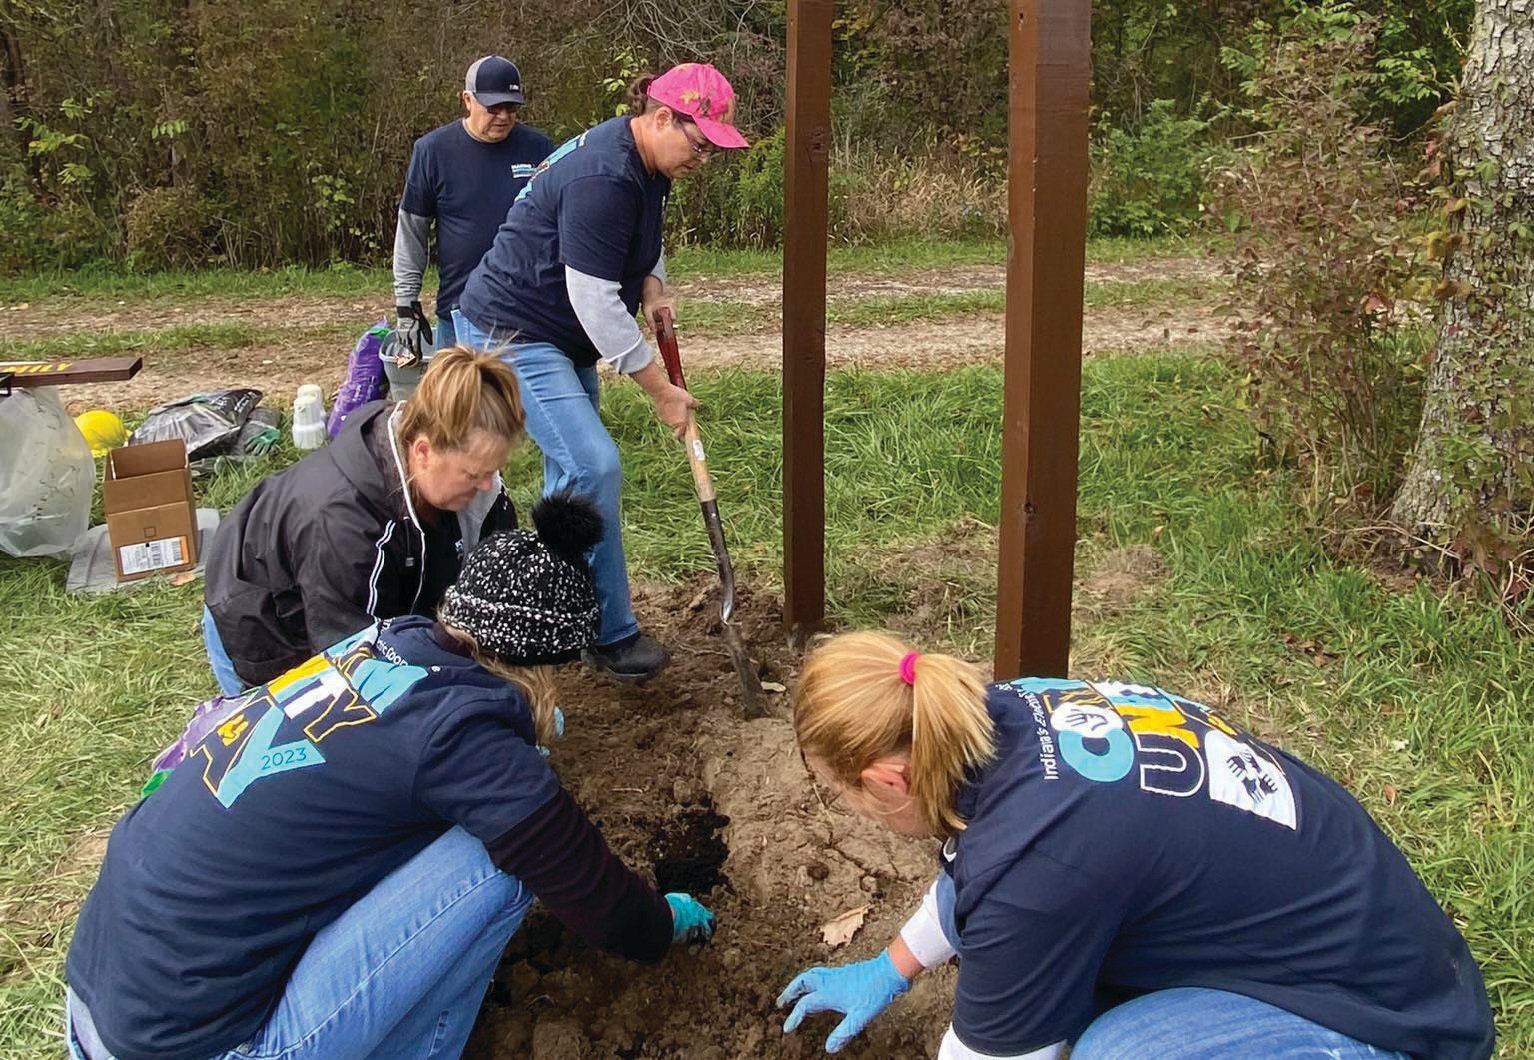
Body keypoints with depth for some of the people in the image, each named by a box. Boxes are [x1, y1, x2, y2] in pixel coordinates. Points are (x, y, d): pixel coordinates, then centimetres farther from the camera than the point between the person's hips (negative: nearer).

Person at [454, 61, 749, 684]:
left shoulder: (646, 162, 4)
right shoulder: (603, 179, -27)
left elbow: (638, 241, 23)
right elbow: (595, 301, -28)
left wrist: (653, 286, 0)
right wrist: (660, 389, -21)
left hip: (560, 339, 11)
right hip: (511, 333, -11)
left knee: (575, 470, 15)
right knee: (593, 467, -20)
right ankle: (610, 635, -9)